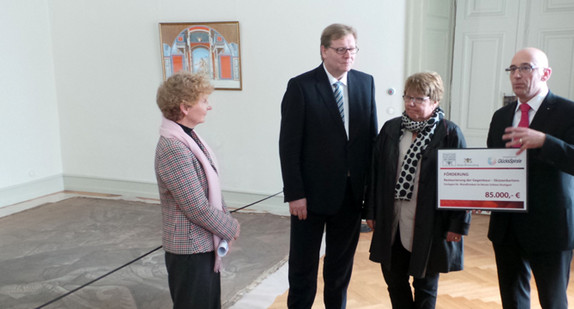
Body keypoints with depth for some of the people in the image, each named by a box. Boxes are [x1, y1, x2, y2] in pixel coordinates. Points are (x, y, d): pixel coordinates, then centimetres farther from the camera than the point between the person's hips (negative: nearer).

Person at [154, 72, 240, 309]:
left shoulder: (189, 137, 5)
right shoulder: (173, 148, -25)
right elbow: (196, 207, -24)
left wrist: (225, 219, 3)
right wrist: (230, 227, -11)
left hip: (205, 242, 9)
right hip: (190, 248, -9)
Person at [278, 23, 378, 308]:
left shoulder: (366, 82, 3)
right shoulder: (300, 86, -11)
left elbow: (372, 136, 6)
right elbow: (289, 145, -12)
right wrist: (294, 194, -14)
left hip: (352, 191, 4)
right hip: (312, 192, -4)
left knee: (342, 262, 19)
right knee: (303, 263, 12)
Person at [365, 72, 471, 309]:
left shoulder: (450, 134, -7)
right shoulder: (390, 129, 6)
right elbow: (375, 172, 8)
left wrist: (458, 224, -10)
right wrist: (372, 212, 7)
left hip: (429, 225, -4)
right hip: (392, 223, 4)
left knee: (425, 284, 12)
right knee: (394, 279, 15)